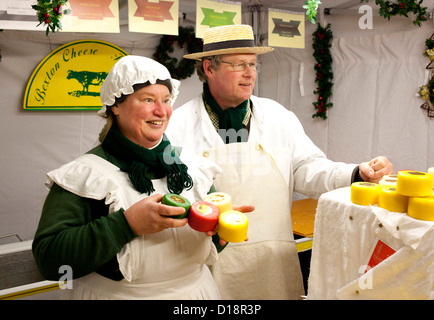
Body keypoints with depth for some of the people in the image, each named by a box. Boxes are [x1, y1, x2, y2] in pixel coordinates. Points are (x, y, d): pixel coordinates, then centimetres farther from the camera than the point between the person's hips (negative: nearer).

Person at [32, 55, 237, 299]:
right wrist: (127, 223, -30)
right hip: (115, 294, -4)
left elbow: (210, 247, 6)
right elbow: (49, 260, -21)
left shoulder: (192, 166, -2)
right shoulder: (86, 174, -15)